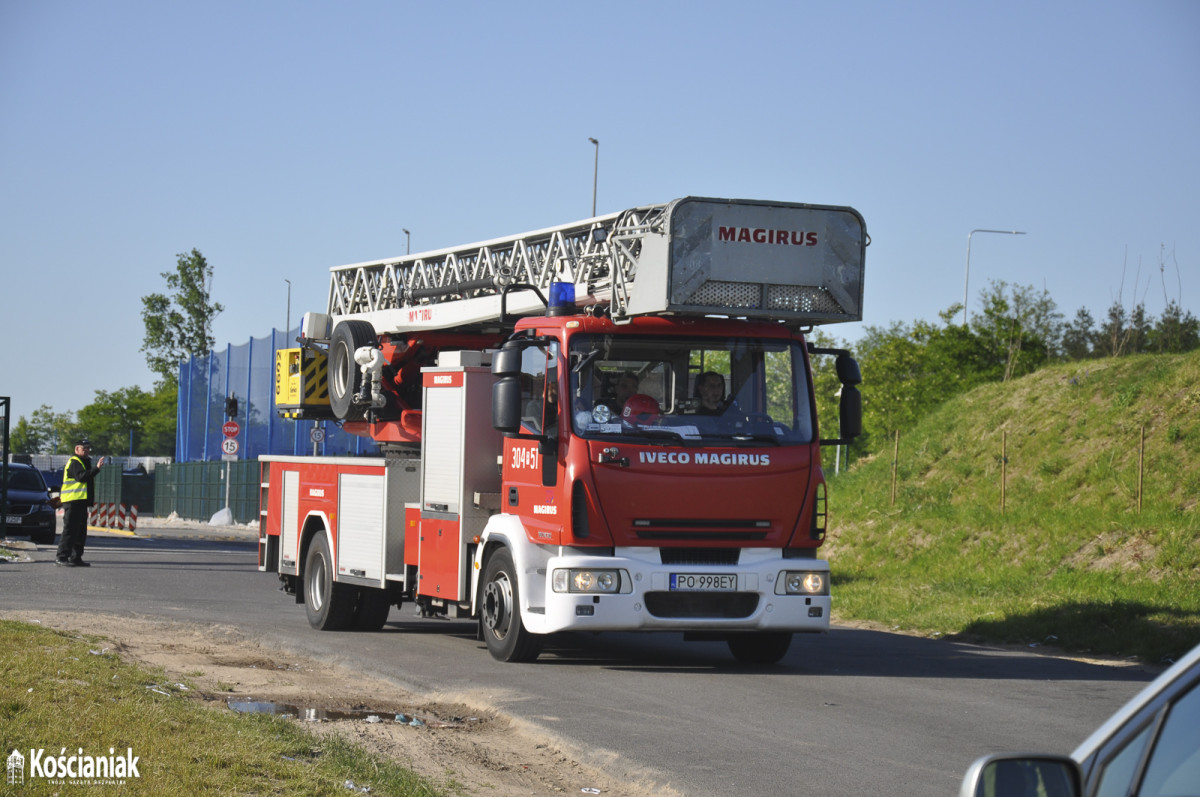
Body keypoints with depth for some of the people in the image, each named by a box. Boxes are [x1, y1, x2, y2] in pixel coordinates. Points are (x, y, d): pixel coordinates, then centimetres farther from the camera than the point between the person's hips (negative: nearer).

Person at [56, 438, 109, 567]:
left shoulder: (85, 462, 24)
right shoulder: (74, 462, -9)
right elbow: (81, 476, -26)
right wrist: (97, 468, -32)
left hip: (81, 502, 10)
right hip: (73, 501, -10)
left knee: (81, 531, 12)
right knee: (70, 529, -12)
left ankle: (76, 558, 17)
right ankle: (62, 557, -13)